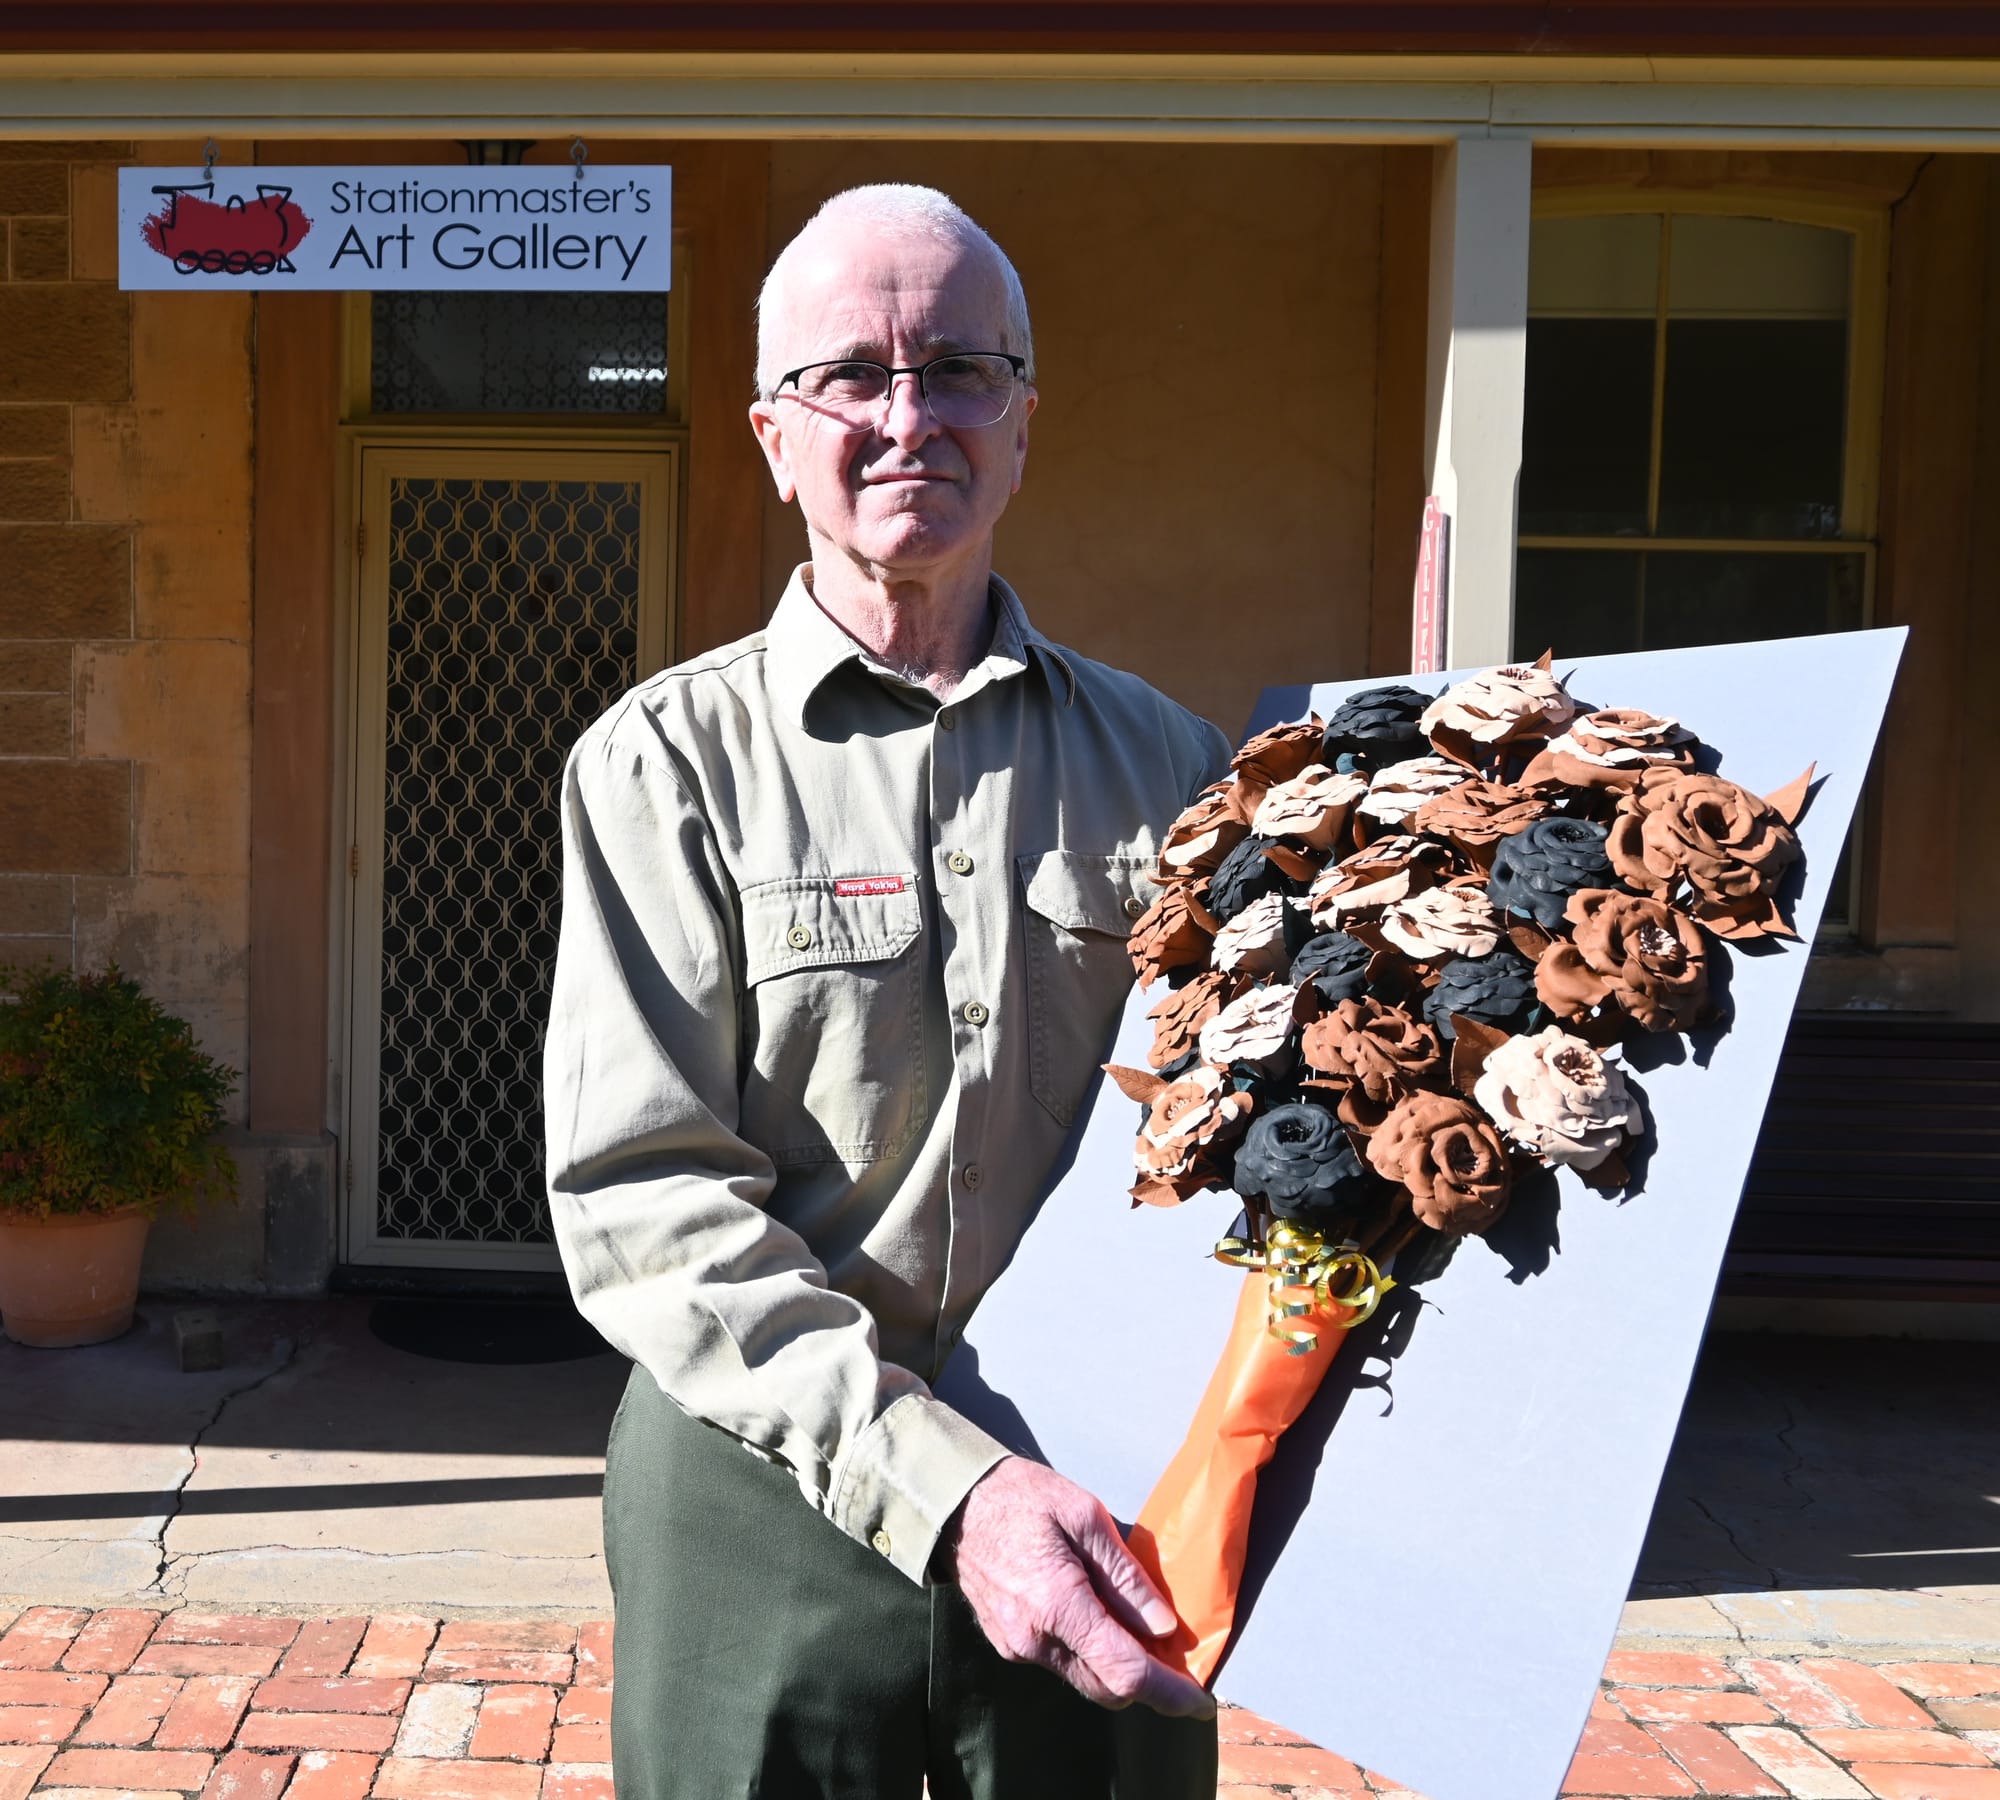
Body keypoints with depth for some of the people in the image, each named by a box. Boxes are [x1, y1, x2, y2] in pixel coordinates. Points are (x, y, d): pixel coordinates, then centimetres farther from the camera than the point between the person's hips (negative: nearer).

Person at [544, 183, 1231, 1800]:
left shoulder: (1163, 758, 4)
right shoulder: (670, 760, -5)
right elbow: (641, 1198, -11)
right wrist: (938, 1482, -21)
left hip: (1097, 1504, 3)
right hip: (771, 1499, -2)